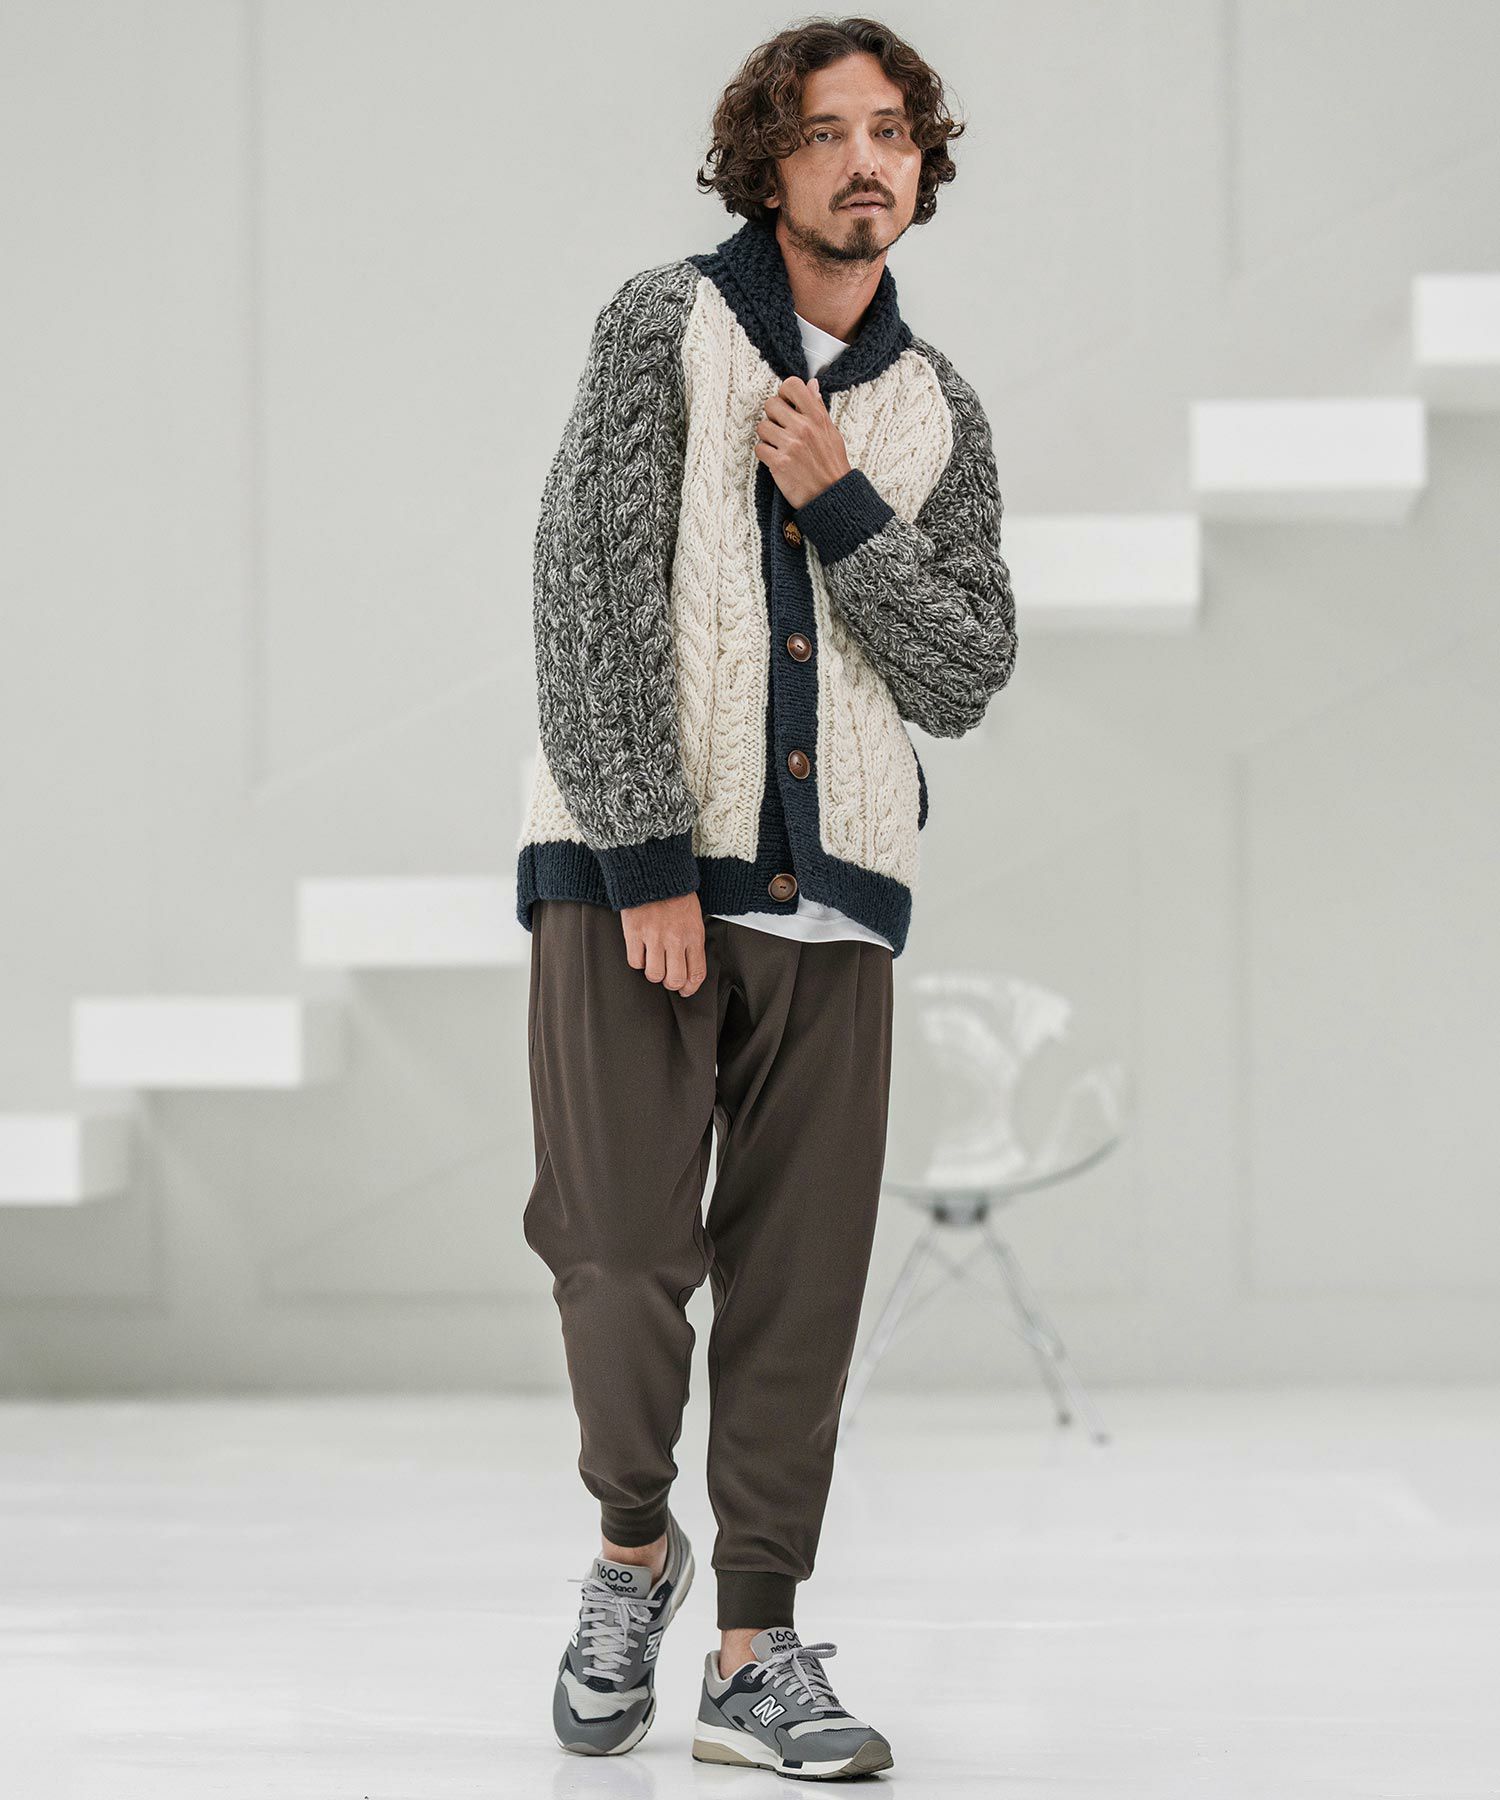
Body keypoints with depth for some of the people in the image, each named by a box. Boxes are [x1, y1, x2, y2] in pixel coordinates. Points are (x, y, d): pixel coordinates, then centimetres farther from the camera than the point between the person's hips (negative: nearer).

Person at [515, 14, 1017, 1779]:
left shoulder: (936, 414, 13)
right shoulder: (662, 325, 1)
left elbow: (966, 675, 6)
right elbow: (591, 596, -7)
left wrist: (837, 505, -8)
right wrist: (649, 858, -13)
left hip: (829, 897, 4)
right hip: (632, 869, -3)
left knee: (797, 1284, 1)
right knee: (623, 1252, -9)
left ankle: (756, 1652, 9)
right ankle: (632, 1548, 18)